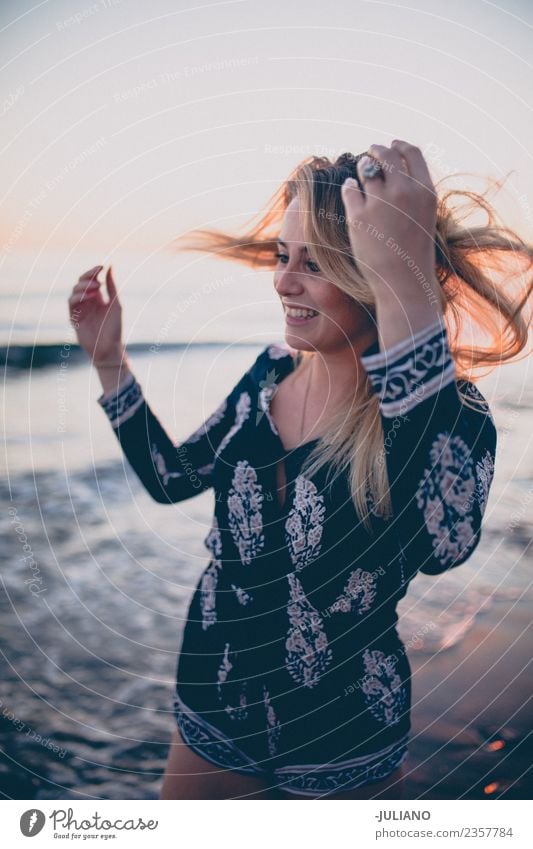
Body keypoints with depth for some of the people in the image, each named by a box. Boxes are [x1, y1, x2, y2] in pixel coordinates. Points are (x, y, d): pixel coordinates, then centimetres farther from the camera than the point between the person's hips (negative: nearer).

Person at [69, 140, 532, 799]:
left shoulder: (447, 408, -21)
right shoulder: (272, 372, -5)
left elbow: (444, 540, -44)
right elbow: (170, 477, 6)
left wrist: (407, 286, -47)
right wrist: (107, 359, -3)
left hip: (338, 747, -4)